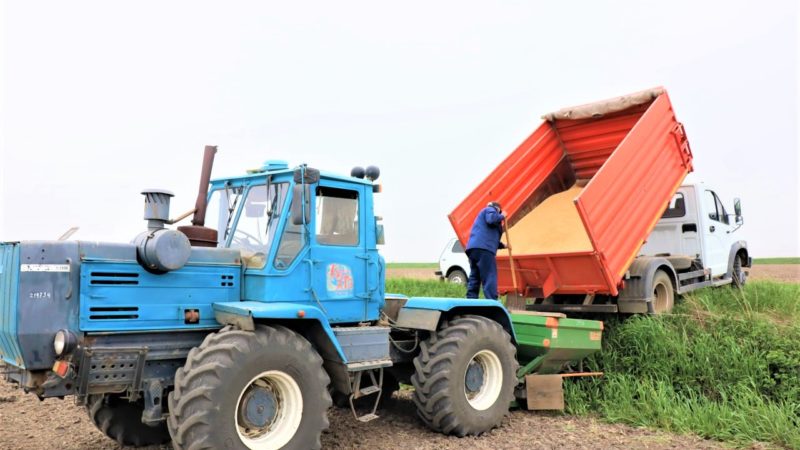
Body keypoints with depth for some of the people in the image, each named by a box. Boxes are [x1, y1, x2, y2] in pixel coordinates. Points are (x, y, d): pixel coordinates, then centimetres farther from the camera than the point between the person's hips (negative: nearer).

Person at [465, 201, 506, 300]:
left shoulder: (483, 214, 38)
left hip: (474, 248, 9)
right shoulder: (490, 210, 11)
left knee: (474, 279, 7)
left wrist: (502, 245, 50)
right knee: (490, 278, -12)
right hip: (483, 249, -9)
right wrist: (502, 216, 5)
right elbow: (492, 219, -14)